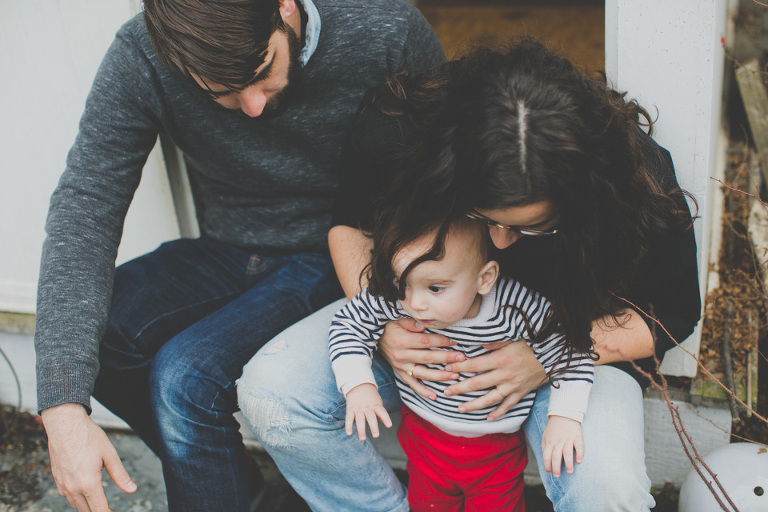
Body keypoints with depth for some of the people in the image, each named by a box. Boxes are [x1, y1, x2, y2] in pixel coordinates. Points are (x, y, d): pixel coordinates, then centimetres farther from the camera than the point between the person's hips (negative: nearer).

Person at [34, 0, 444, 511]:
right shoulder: (141, 58, -18)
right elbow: (84, 211, -20)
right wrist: (64, 406, -30)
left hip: (334, 258, -3)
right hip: (226, 253, 4)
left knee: (185, 374, -25)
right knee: (88, 333, -19)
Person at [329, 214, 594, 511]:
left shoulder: (518, 309, -29)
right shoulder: (394, 301, -25)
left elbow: (569, 353, -16)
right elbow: (348, 323, -9)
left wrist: (564, 415, -26)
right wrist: (357, 385, -21)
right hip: (425, 438, 2)